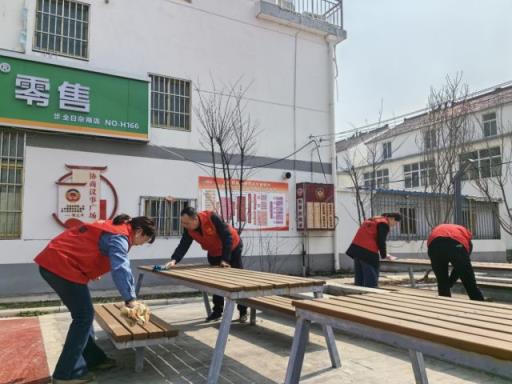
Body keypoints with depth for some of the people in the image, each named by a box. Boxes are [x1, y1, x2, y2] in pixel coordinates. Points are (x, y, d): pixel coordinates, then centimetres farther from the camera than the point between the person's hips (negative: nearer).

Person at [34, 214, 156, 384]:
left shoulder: (114, 226, 15)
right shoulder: (119, 237, -15)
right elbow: (121, 269, -23)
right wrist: (130, 299, -16)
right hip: (62, 265, -10)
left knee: (84, 314, 16)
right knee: (84, 316, -2)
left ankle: (93, 359, 26)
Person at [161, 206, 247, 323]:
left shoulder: (212, 217, -34)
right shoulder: (188, 230, -17)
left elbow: (227, 236, -31)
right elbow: (183, 246, -22)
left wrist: (225, 259, -30)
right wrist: (174, 260, -41)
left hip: (233, 248, -5)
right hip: (214, 253, 6)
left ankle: (243, 311, 10)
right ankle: (217, 311, 19)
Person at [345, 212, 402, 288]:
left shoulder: (374, 219, 23)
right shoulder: (384, 224, -5)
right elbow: (381, 242, -9)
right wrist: (384, 255, 5)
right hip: (367, 252, -9)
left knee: (359, 279, 13)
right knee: (371, 280, -4)